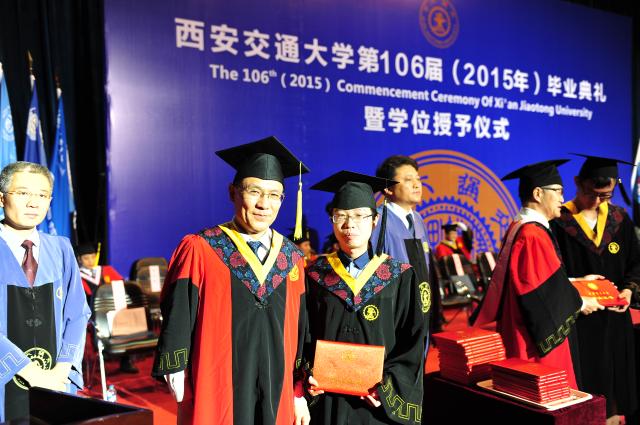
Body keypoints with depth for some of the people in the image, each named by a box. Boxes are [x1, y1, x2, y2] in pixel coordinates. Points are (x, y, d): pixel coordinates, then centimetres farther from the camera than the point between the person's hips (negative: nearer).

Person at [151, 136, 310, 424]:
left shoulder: (292, 260, 4)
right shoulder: (199, 252, -8)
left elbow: (300, 332, 8)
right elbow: (176, 325, -7)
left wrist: (299, 393, 9)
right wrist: (179, 386, -9)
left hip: (277, 399, 4)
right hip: (213, 398, -3)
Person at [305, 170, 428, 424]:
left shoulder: (401, 278, -2)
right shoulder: (315, 276, 1)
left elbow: (413, 341, -3)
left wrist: (389, 384, -14)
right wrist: (308, 376, -12)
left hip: (381, 403, -1)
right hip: (327, 400, 1)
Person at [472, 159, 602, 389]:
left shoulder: (518, 228, 9)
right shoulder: (534, 235, -21)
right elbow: (548, 289, -19)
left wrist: (574, 281, 21)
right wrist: (580, 303, -3)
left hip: (522, 333, 10)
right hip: (540, 340, -10)